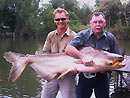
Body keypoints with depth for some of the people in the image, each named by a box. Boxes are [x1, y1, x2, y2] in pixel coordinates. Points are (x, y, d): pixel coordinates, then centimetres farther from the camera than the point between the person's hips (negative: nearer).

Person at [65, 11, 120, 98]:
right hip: (85, 76, -1)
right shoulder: (83, 35, -7)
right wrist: (83, 57, -32)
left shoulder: (111, 38, -1)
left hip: (102, 77, 1)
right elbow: (68, 49, -18)